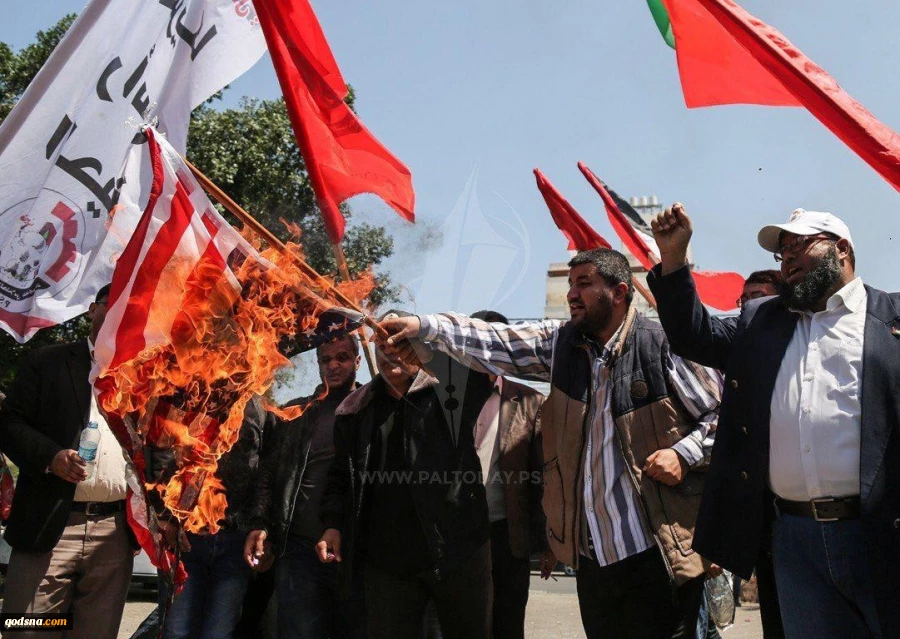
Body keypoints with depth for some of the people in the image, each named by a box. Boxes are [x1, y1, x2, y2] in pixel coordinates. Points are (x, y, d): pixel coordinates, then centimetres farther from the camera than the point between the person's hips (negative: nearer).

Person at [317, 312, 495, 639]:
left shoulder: (450, 390, 0)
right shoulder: (355, 409, 11)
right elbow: (341, 475, 18)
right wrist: (334, 524, 4)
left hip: (460, 549, -2)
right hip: (386, 560, 3)